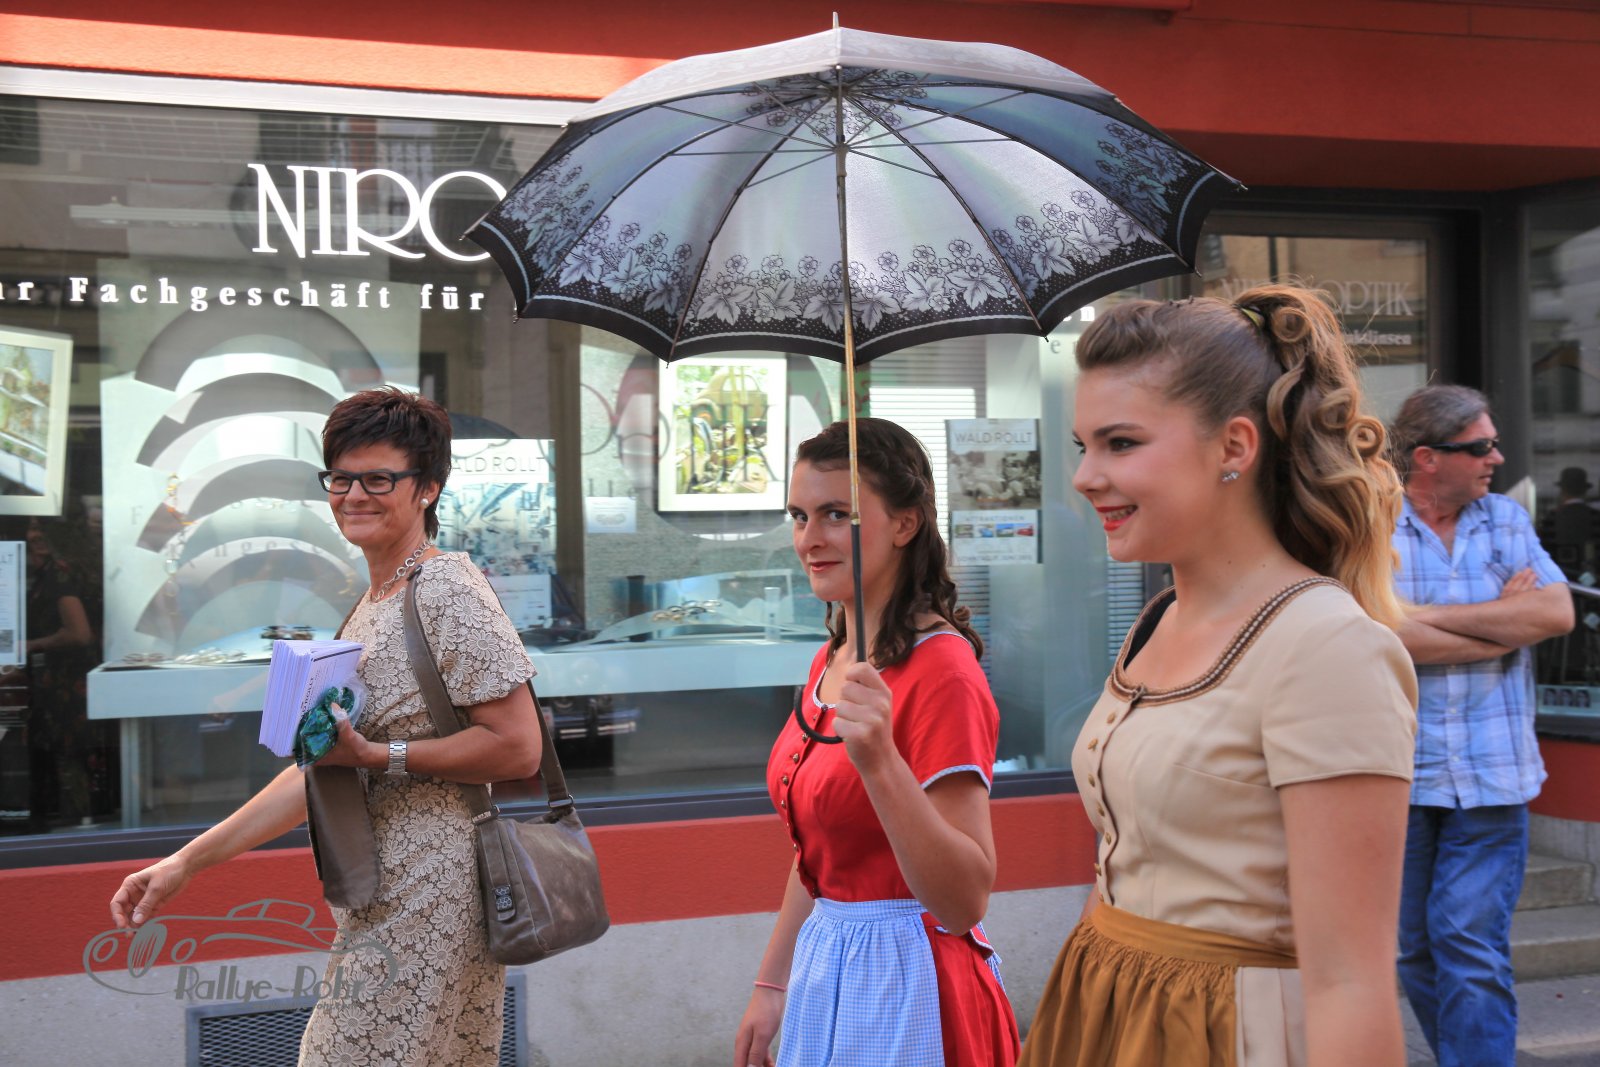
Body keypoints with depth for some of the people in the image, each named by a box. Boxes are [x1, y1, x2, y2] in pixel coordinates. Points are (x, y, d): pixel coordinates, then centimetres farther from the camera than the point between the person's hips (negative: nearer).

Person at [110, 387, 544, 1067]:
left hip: (429, 903, -9)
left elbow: (519, 748, -17)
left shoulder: (448, 592, -11)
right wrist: (187, 862, 13)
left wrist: (377, 755, -18)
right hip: (378, 905, 9)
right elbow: (325, 767, 16)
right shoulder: (370, 608, 16)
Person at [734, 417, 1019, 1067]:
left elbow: (964, 903, -24)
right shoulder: (832, 659, 6)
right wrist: (772, 986, 18)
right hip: (825, 966, 8)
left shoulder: (940, 671, -20)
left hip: (903, 979, -8)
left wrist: (880, 762, -35)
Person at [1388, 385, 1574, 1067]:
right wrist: (1505, 625, -8)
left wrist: (1433, 615, -11)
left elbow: (1557, 612, -6)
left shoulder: (1507, 520, 8)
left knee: (1471, 949, -7)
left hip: (1491, 777, 1)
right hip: (1400, 777, 0)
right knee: (1416, 951, 11)